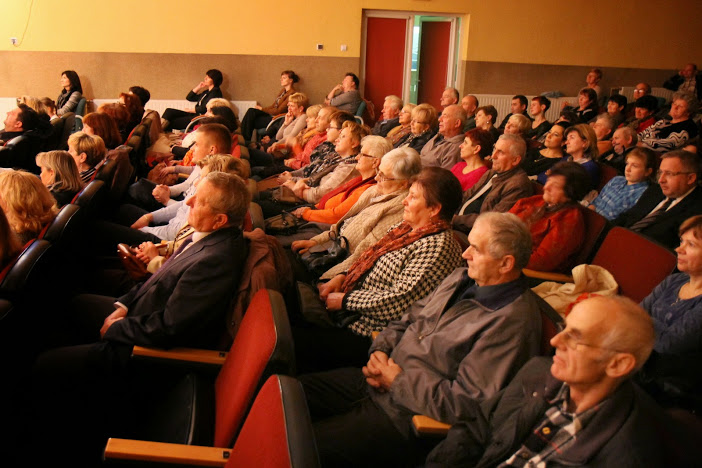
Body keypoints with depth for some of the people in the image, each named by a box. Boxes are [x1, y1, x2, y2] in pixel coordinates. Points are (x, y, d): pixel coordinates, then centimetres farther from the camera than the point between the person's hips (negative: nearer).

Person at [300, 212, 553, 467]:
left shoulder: (513, 323, -21)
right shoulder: (462, 278, 7)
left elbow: (465, 403, -24)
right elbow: (410, 317, 18)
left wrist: (398, 382, -15)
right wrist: (380, 350, -2)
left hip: (405, 417, -8)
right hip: (378, 380, 9)